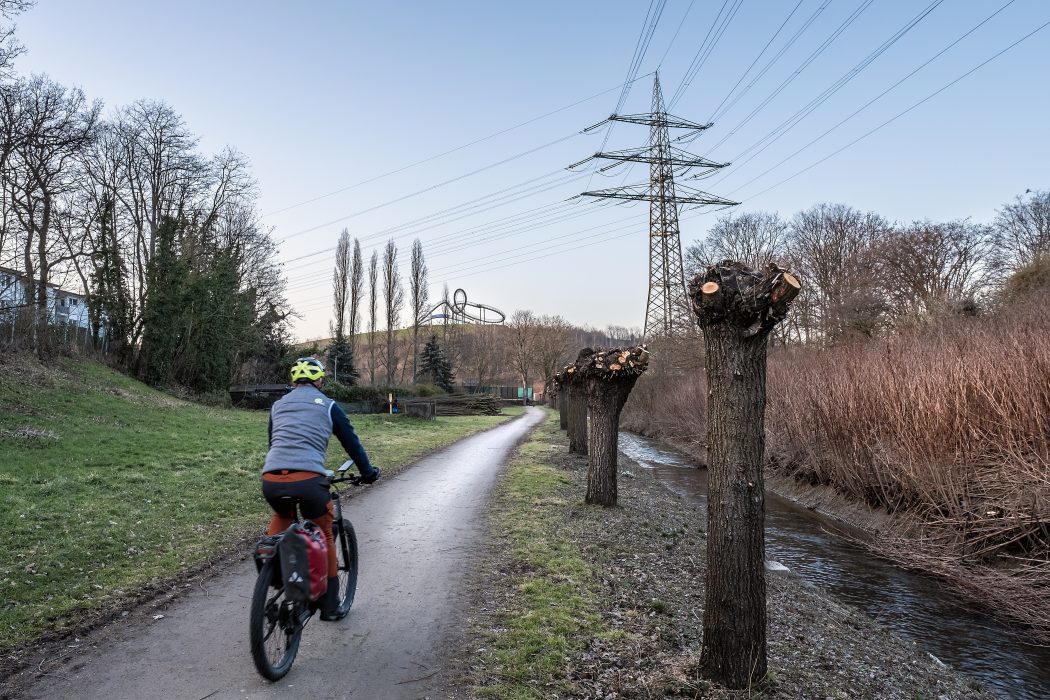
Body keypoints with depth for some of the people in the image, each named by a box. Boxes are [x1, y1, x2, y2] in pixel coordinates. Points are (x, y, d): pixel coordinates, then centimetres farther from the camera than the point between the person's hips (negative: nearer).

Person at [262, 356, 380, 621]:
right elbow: (350, 441, 17)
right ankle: (330, 605, 23)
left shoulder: (279, 404, 24)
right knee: (324, 536, 18)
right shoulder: (328, 405, 12)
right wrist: (367, 472, 31)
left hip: (271, 480, 3)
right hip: (308, 481, -3)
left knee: (282, 515, 38)